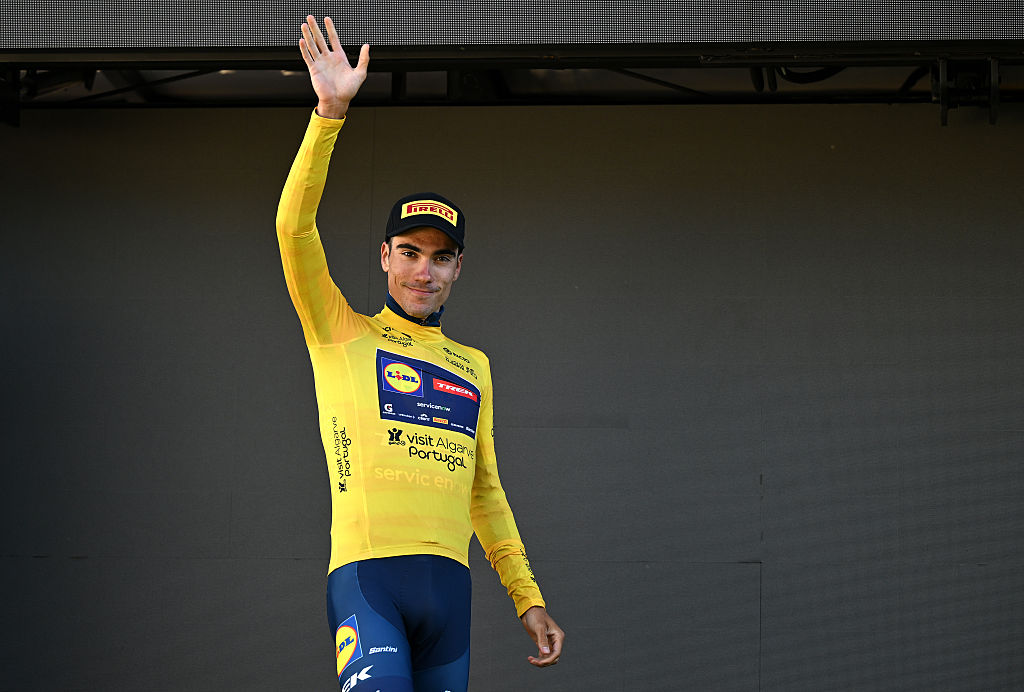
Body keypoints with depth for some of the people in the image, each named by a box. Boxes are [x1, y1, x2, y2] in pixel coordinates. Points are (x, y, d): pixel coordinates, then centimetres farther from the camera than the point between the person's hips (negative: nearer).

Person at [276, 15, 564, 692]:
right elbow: (295, 227, -4)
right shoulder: (342, 334, 10)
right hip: (367, 572, -5)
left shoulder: (473, 367, 22)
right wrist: (330, 113, -13)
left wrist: (528, 600, 21)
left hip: (449, 582, 5)